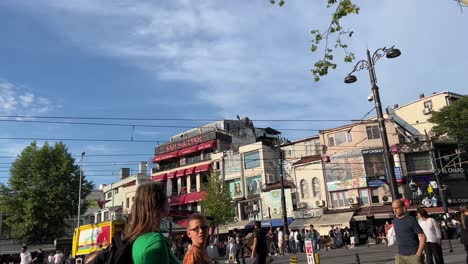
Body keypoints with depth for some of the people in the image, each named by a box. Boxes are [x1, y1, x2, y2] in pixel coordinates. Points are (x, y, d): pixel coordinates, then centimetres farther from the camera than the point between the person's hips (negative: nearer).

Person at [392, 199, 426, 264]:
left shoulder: (411, 220, -11)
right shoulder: (395, 221, 8)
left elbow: (423, 237, -12)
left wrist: (418, 254, -15)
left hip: (413, 255, -5)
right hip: (401, 256, 5)